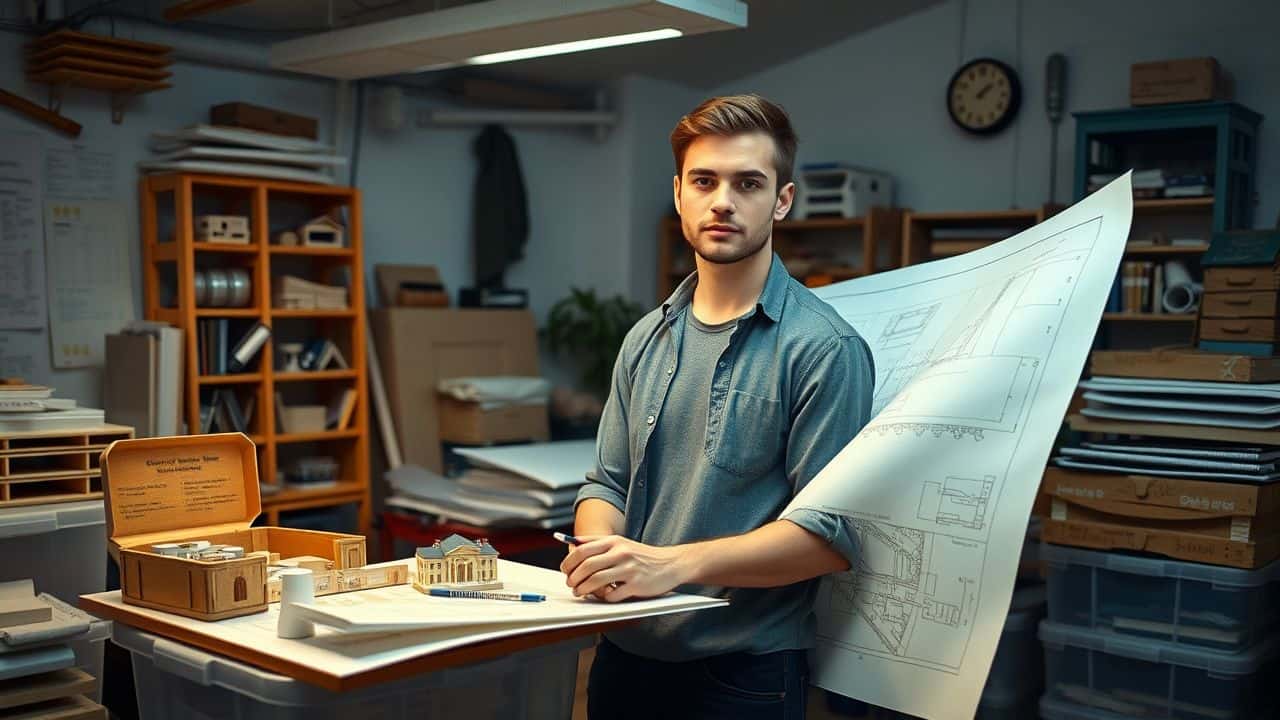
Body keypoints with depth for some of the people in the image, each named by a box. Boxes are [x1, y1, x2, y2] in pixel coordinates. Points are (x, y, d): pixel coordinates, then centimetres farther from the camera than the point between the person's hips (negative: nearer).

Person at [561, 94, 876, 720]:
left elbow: (832, 533, -18)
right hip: (625, 654, 6)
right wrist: (598, 553, -13)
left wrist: (673, 563, -27)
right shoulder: (647, 339, 6)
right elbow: (609, 482, 9)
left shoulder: (824, 348, -13)